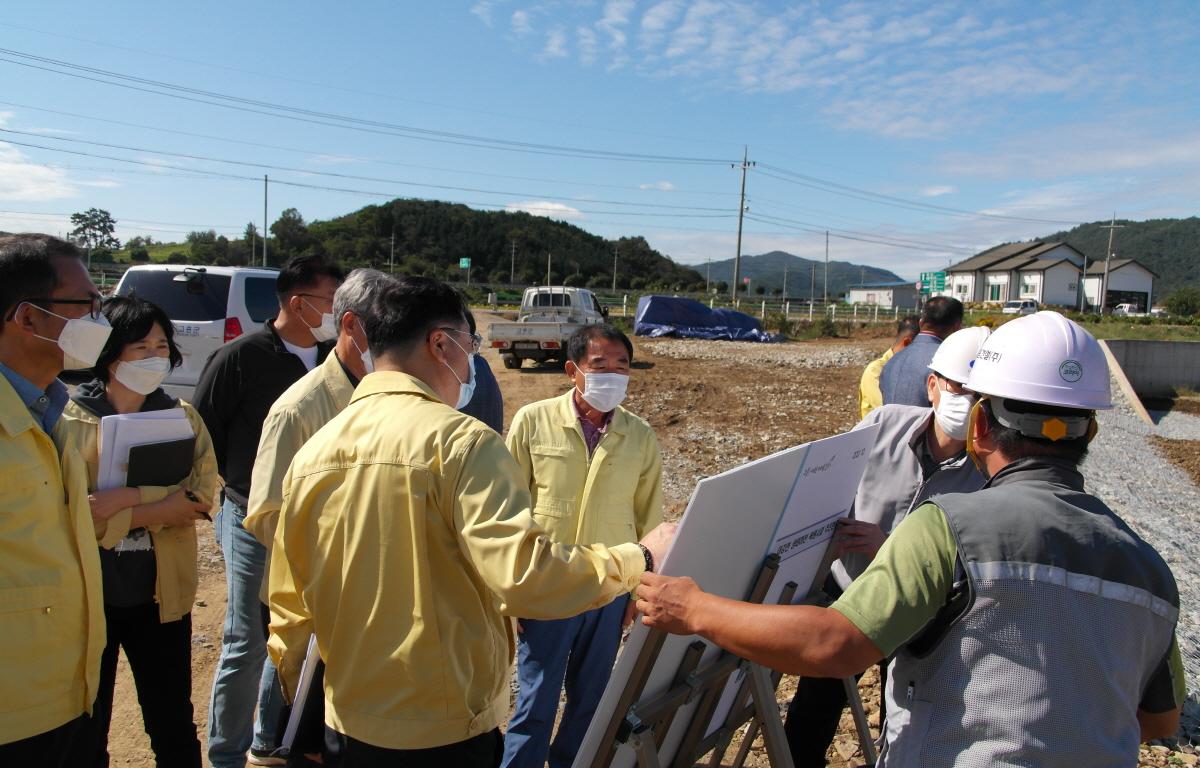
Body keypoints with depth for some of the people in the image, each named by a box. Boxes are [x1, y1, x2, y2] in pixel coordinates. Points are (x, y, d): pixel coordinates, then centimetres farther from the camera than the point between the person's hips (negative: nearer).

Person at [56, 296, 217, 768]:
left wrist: (125, 501, -21)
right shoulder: (68, 419, -7)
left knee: (174, 727, 15)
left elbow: (201, 498, -8)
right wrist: (160, 506, -20)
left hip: (160, 594, 2)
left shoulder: (182, 416, 1)